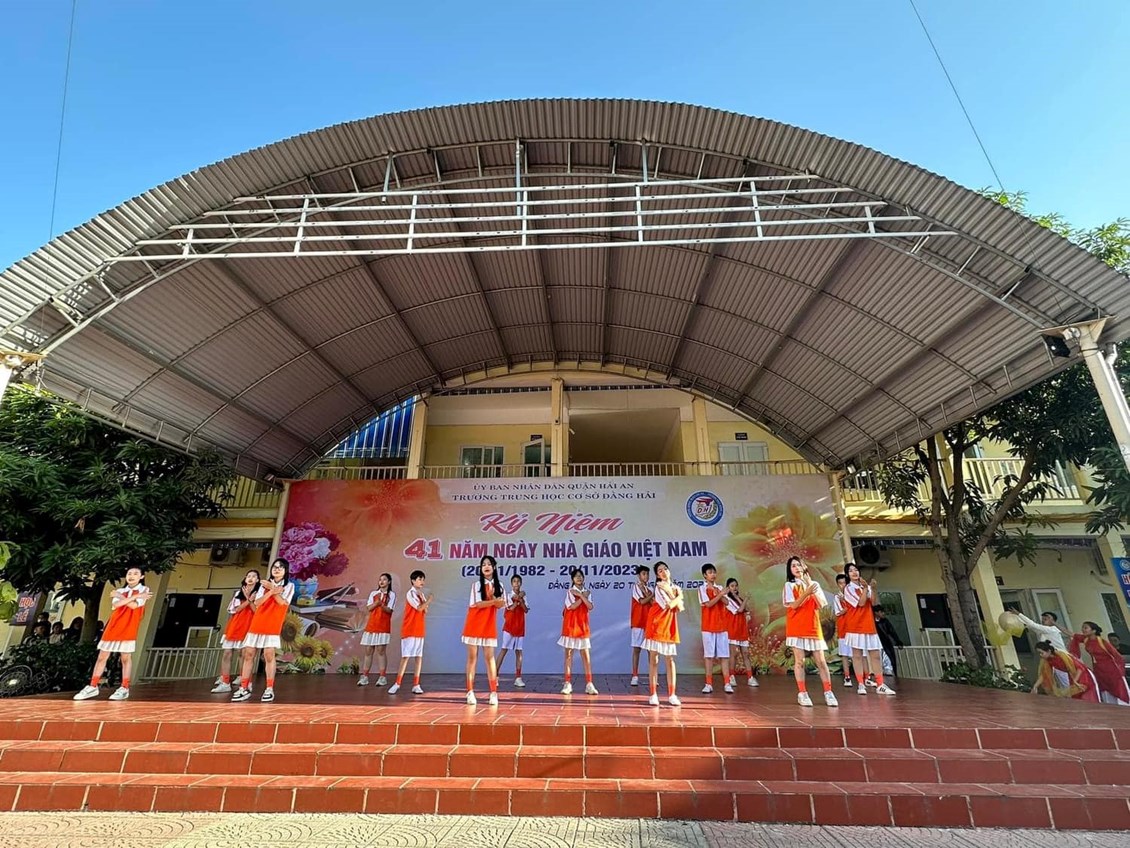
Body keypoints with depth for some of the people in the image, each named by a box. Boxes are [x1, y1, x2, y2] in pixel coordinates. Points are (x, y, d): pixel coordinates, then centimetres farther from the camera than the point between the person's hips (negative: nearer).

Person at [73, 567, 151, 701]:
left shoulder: (144, 590, 3)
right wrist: (134, 596, -12)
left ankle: (124, 689, 7)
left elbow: (134, 605, -13)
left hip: (129, 629, -4)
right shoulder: (120, 590, 16)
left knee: (126, 657, 0)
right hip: (113, 627, 5)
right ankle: (93, 687, 15)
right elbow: (115, 605, -4)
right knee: (102, 657, 5)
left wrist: (121, 597, -1)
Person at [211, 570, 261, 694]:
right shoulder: (239, 593, 15)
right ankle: (225, 683, 7)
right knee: (226, 654, 1)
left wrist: (249, 598, -15)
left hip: (247, 628, -4)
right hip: (234, 626, 5)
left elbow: (257, 611, -9)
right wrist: (248, 600, -11)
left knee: (244, 655, -6)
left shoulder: (259, 594, 2)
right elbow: (236, 609, 2)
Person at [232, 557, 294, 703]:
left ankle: (269, 689, -2)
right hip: (257, 623, 4)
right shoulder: (264, 585, 16)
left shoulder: (289, 586, 6)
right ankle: (244, 688, 6)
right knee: (248, 654, 0)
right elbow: (257, 603, 3)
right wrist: (271, 591, -10)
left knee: (269, 655, -8)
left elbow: (283, 602, -9)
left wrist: (272, 588, -5)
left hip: (272, 625, -4)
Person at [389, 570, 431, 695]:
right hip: (409, 630, -7)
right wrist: (428, 601, -6)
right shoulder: (410, 593, -10)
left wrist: (423, 599, -7)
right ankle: (397, 683, 5)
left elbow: (425, 610, 5)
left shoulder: (421, 594, 13)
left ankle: (416, 685, 8)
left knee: (419, 656, 4)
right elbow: (419, 608, -17)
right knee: (406, 656, -4)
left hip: (420, 630, 7)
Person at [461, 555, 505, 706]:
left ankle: (493, 692, 4)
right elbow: (477, 604, -13)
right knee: (472, 657, 2)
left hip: (489, 625, 2)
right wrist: (494, 601, -20)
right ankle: (470, 692, 7)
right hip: (474, 624, -2)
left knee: (490, 657, 2)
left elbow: (500, 604, -4)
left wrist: (492, 595, -22)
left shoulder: (498, 586, 6)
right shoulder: (476, 584, -4)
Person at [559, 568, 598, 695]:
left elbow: (590, 606, -8)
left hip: (583, 626, 3)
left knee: (586, 655, 1)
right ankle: (568, 684, 6)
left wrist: (581, 595, -14)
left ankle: (589, 684, 5)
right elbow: (572, 606, -17)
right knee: (568, 654, 1)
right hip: (570, 625, -3)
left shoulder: (587, 592, 8)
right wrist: (583, 596, -12)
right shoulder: (570, 591, -2)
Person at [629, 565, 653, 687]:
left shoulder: (650, 589, 13)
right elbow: (642, 601, -12)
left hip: (649, 622, 4)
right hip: (638, 622, -4)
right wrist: (652, 595, -2)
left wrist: (646, 592, -8)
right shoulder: (635, 586, -1)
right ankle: (635, 676, 3)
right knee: (636, 648, -1)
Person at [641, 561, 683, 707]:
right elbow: (669, 605, -19)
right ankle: (653, 694, 6)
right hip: (656, 624, -5)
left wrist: (671, 594, -11)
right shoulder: (659, 587, -9)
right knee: (653, 659, 0)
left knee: (670, 660, 5)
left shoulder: (676, 587, 10)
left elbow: (680, 608, 0)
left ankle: (671, 695, 11)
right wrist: (679, 596, -4)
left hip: (670, 626, 5)